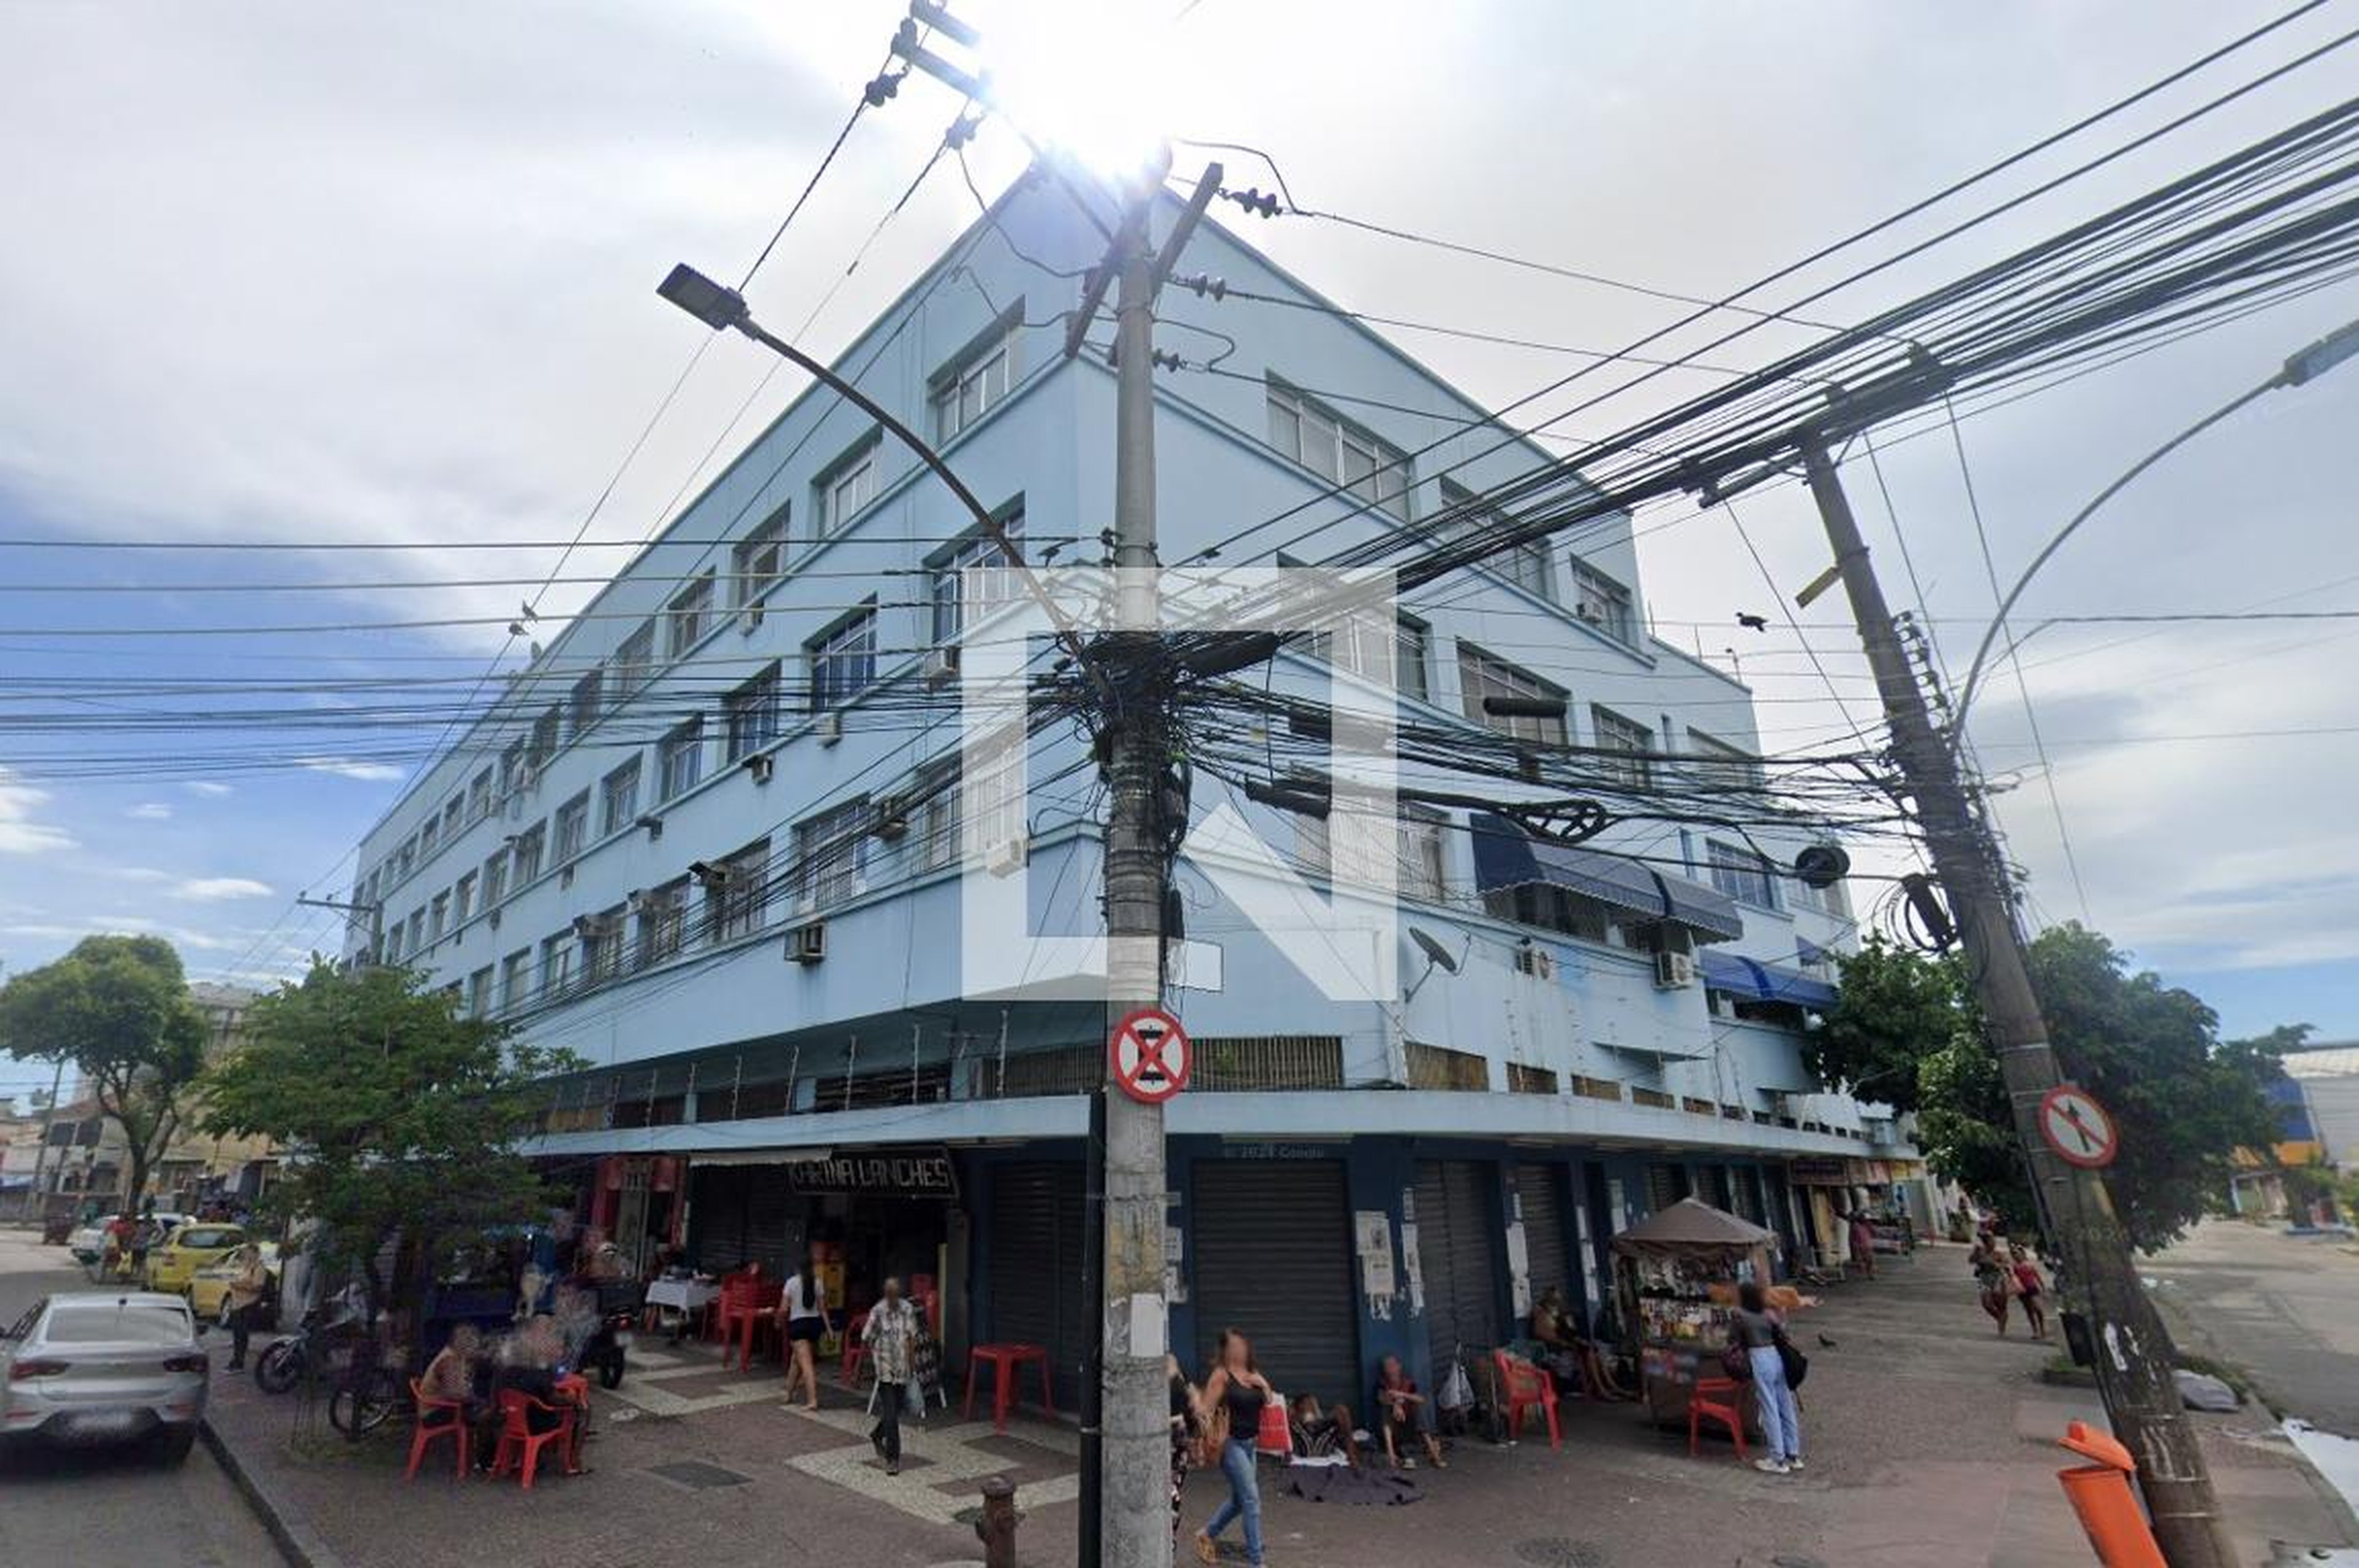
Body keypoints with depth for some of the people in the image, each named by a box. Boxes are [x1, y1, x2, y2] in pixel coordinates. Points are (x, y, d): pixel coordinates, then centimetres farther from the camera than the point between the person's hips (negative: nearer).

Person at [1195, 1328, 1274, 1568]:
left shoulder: (1253, 1373, 9)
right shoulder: (1221, 1375, -11)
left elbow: (1270, 1405, 11)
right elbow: (1207, 1410, -14)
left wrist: (1264, 1385, -6)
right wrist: (1215, 1439, -20)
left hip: (1250, 1443, 7)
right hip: (1231, 1443, -7)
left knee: (1239, 1499, 18)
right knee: (1252, 1498, -8)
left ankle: (1207, 1534, 38)